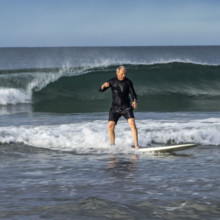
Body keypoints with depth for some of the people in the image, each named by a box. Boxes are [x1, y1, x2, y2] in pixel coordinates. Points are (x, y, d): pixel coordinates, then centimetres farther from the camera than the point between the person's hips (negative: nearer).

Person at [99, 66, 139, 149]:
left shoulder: (128, 82, -5)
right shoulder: (112, 81, 0)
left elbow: (133, 94, -3)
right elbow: (101, 90, 0)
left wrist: (134, 101, -26)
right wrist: (104, 85, -24)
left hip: (126, 107, -2)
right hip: (115, 108, 2)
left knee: (132, 123, -19)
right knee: (110, 126, -9)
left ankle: (136, 146, -20)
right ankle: (112, 145, 9)